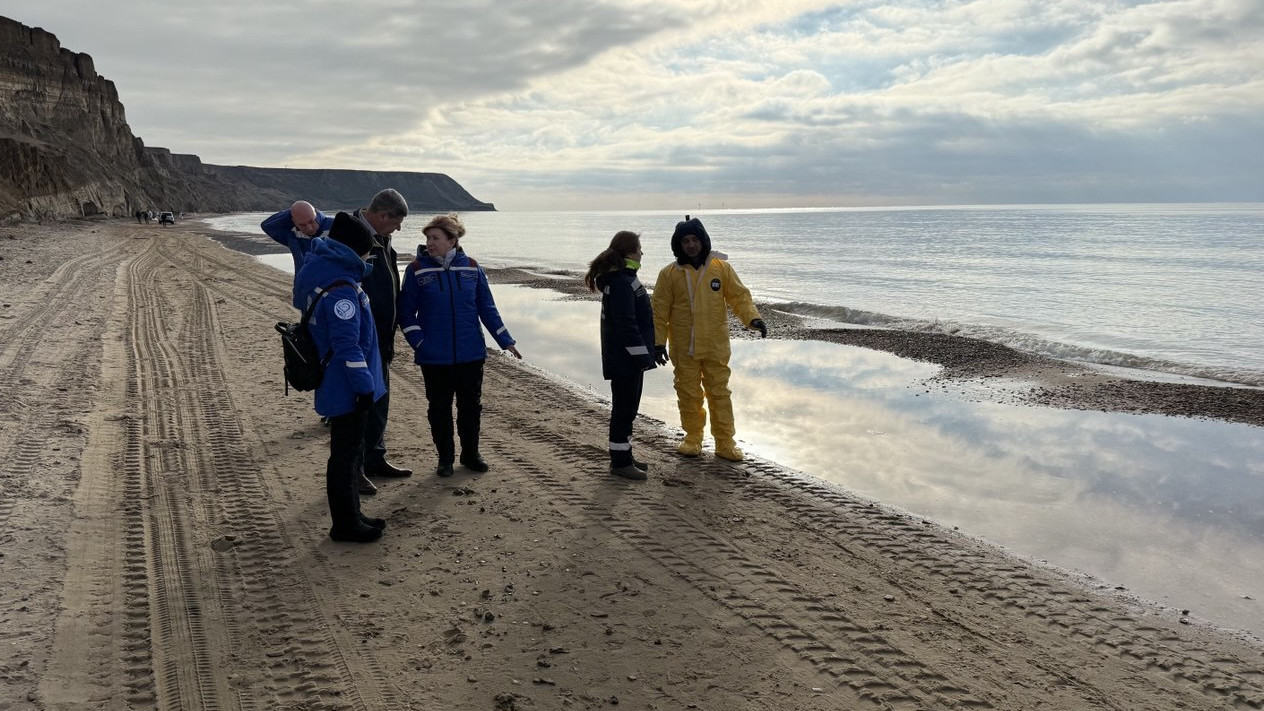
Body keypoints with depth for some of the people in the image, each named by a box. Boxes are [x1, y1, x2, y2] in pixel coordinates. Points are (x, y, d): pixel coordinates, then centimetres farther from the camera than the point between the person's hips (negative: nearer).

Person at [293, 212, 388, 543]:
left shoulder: (325, 272, 5)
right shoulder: (341, 289, -24)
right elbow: (347, 345, -25)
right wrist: (364, 385, -21)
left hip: (337, 387, 10)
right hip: (346, 390, -10)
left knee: (349, 452, 20)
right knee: (346, 456, 2)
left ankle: (350, 515, 33)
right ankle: (345, 524, 15)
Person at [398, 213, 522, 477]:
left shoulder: (471, 268, 1)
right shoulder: (417, 270, -4)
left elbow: (487, 308, 7)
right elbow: (406, 312, 0)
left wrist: (506, 341, 5)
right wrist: (418, 342, -11)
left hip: (471, 354, 1)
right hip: (434, 357, -1)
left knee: (471, 406, 11)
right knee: (439, 408, 9)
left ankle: (470, 453, 28)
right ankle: (445, 457, 24)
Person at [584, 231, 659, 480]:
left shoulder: (622, 277, 14)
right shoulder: (621, 282, -19)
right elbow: (626, 324, -23)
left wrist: (647, 352, 23)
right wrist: (643, 355, -19)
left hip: (626, 358, 11)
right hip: (625, 358, -11)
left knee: (627, 407, 17)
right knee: (625, 408, -2)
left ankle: (623, 456, 27)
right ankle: (620, 462, 6)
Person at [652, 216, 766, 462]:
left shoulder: (721, 267, -1)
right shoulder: (669, 274, -3)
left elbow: (739, 295, 3)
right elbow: (659, 310, 1)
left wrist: (753, 318, -14)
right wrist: (658, 342, -3)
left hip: (716, 346, 0)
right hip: (684, 348, 0)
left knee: (720, 393, 6)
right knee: (688, 394, 8)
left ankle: (725, 443, 14)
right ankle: (693, 437, 25)